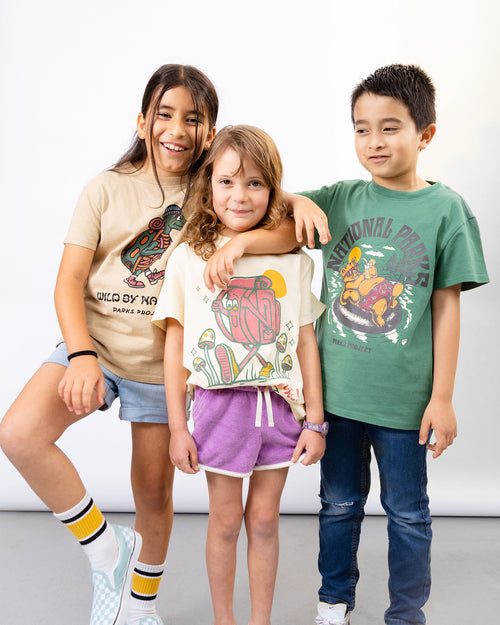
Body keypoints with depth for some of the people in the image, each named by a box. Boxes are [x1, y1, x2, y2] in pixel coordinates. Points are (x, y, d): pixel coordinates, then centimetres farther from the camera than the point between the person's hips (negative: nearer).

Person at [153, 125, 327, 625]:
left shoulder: (293, 259, 1)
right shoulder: (188, 258, -4)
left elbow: (305, 342, 3)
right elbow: (175, 346, -2)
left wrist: (314, 420, 3)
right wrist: (177, 427, -3)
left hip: (280, 405, 2)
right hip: (221, 405, -1)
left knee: (264, 519, 13)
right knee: (226, 521, 12)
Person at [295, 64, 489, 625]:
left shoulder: (445, 208, -5)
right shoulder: (340, 199, 1)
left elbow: (447, 306, -4)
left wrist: (442, 398, -5)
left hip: (404, 395, -2)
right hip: (336, 389, 2)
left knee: (407, 514, 14)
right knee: (339, 504, 19)